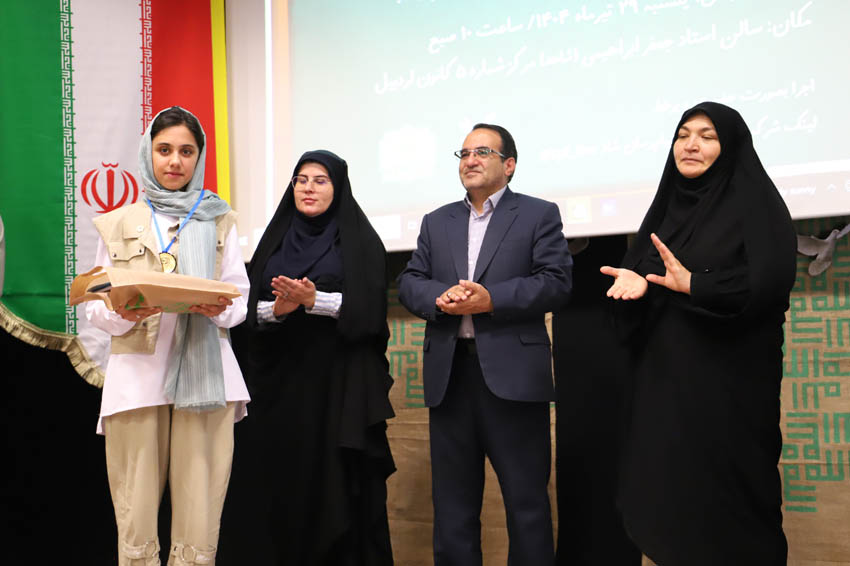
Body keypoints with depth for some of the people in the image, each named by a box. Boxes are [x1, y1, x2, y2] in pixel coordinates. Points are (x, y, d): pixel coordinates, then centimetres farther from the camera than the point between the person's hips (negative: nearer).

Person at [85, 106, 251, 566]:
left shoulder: (218, 221, 14)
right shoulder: (118, 224, 13)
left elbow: (242, 298, 10)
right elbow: (96, 306, 9)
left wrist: (219, 309, -13)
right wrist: (123, 313, -13)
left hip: (204, 371, 0)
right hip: (137, 372, 0)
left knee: (200, 514, -3)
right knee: (136, 514, -2)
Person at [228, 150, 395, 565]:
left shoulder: (359, 239, 4)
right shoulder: (275, 239, 15)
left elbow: (369, 309, -6)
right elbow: (250, 308, 8)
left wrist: (315, 300, -19)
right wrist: (276, 309, -13)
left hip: (340, 382, -3)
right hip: (282, 380, 3)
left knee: (340, 484, -6)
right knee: (284, 481, -1)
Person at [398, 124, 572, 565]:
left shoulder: (539, 215, 6)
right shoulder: (436, 222, 18)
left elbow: (556, 282, -6)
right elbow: (409, 282, 10)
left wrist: (491, 299, -17)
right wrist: (441, 297, -12)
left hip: (513, 375, -4)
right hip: (449, 375, 4)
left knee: (527, 500, 2)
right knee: (452, 502, 10)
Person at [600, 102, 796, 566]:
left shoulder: (755, 203, -4)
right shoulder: (667, 206, 15)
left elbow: (771, 281, -15)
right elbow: (638, 266, 13)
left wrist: (694, 284, -25)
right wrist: (633, 281, -11)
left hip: (728, 376, -6)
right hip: (664, 374, 6)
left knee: (725, 487, -2)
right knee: (666, 480, 7)